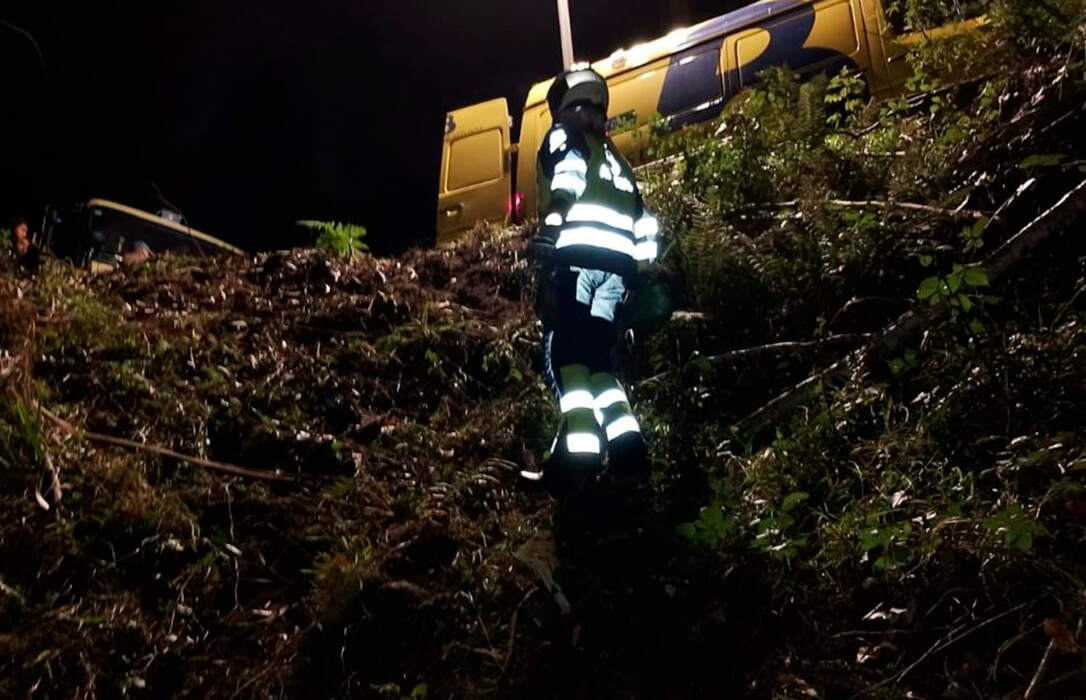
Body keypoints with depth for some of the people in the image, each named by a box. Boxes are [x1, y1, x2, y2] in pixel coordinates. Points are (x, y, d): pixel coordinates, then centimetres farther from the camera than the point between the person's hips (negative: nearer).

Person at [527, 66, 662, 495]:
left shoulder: (563, 138, 14)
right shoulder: (613, 158, 35)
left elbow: (567, 177, -9)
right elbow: (645, 225, 30)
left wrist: (545, 242, -18)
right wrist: (641, 269, 30)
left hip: (578, 254, -7)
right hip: (618, 263, 7)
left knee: (564, 351, -12)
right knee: (596, 357, 8)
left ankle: (580, 446, -30)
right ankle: (625, 442, -10)